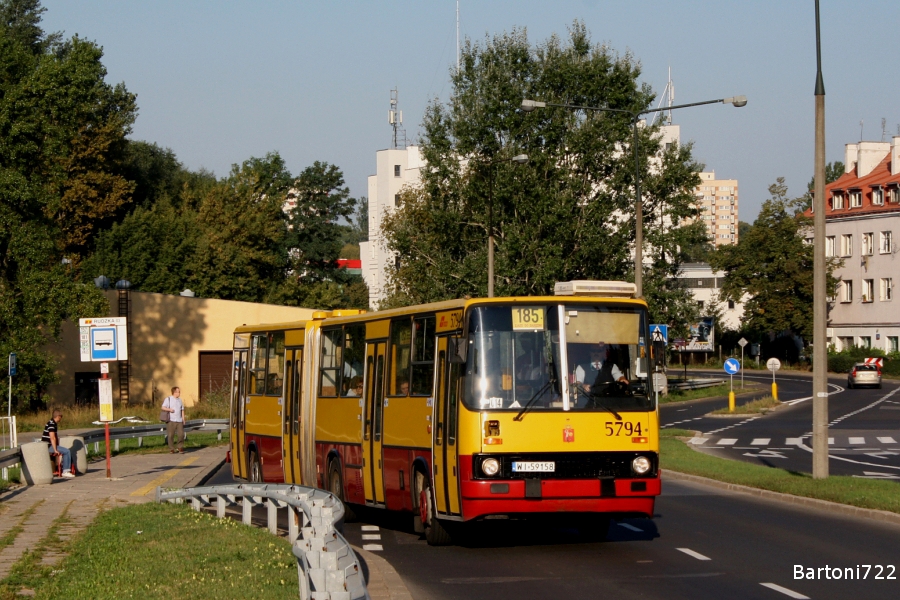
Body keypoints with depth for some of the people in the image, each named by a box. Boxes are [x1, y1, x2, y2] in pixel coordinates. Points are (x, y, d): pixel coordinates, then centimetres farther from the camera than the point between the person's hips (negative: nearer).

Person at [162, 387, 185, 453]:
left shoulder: (179, 400, 15)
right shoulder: (168, 399, 0)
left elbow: (182, 410, 18)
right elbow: (163, 407, -6)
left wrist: (183, 419, 11)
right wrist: (169, 409, -22)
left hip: (179, 420, 4)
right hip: (171, 420, -4)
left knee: (181, 434, -7)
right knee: (171, 435, -2)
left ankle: (180, 448, 8)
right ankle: (171, 449, 6)